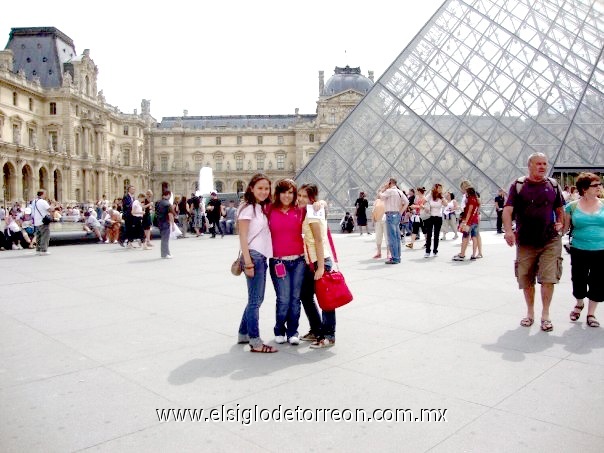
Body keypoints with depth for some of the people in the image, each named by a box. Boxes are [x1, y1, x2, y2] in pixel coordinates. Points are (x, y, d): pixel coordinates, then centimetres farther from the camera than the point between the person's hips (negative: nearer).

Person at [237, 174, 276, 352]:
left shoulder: (262, 208, 16)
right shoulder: (248, 208, -8)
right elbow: (242, 237, -13)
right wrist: (248, 262, -18)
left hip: (262, 257, 9)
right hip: (253, 256, -9)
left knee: (257, 299, 15)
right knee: (255, 300, -5)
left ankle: (243, 334, 27)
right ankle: (255, 342, 1)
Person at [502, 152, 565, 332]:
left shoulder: (553, 185, 6)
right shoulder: (518, 185, -1)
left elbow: (559, 208, 19)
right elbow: (508, 209, -8)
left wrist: (560, 223, 1)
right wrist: (508, 230, -22)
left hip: (550, 241, 1)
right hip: (525, 241, 0)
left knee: (548, 278, -6)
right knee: (526, 279, 10)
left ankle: (545, 314, 10)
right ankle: (530, 312, 29)